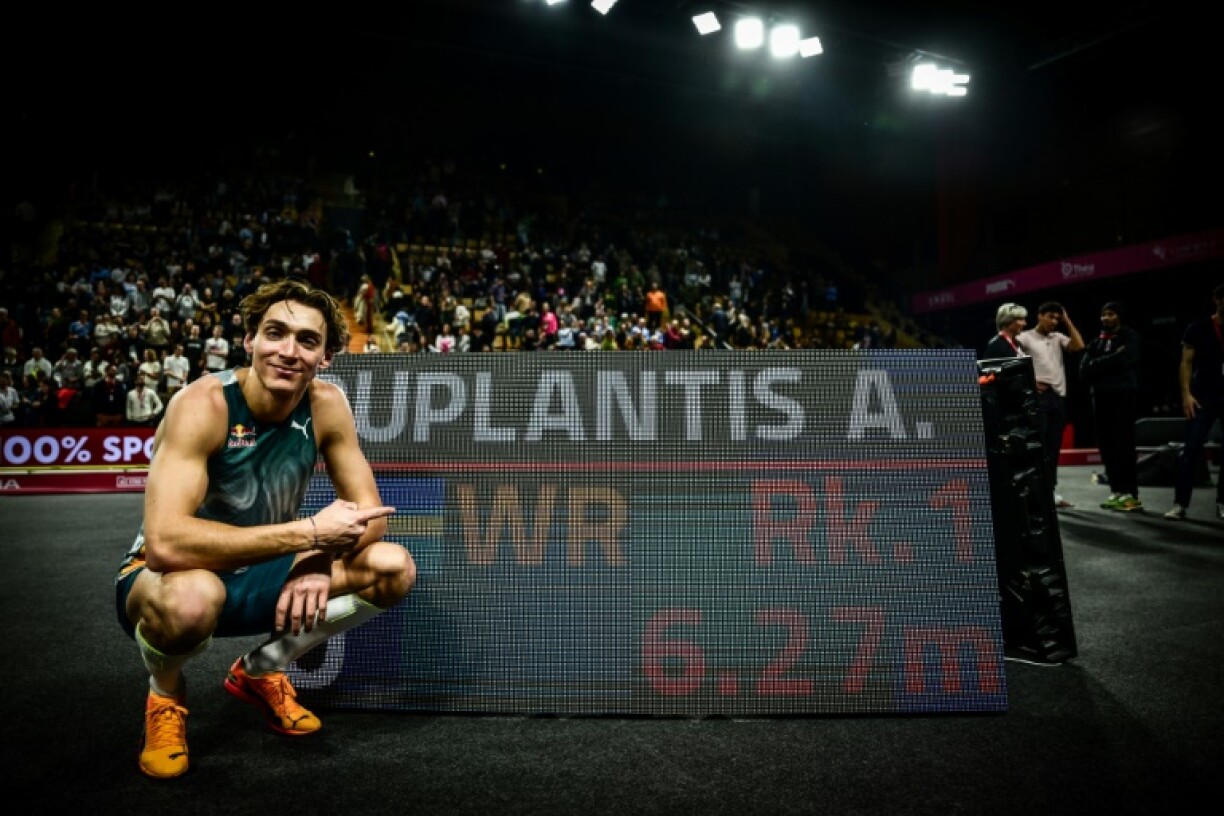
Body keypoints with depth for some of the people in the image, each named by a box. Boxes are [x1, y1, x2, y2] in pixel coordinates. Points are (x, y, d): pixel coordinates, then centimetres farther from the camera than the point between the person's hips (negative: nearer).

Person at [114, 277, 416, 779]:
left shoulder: (327, 405, -11)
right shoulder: (202, 405, -27)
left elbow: (369, 511, -7)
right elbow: (166, 542, -38)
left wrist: (322, 561, -28)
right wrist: (310, 533, -37)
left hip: (260, 576, 5)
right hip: (167, 578, -4)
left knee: (394, 569, -13)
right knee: (192, 597, -40)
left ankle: (260, 672, 10)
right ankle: (166, 694, 0)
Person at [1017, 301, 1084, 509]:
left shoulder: (1058, 338, 15)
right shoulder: (1025, 337, -1)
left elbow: (1079, 346, 1)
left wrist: (1067, 321, 5)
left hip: (1058, 395, 6)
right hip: (1038, 395, -6)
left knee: (1054, 446, 8)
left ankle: (1051, 491, 13)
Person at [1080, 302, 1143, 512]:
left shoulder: (1130, 337, 5)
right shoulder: (1096, 342, 18)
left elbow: (1122, 360, -14)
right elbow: (1084, 371, 6)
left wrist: (1096, 364, -2)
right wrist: (1109, 362, -8)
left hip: (1124, 395, -5)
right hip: (1101, 397, 5)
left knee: (1124, 445, -9)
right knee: (1106, 446, 2)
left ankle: (1131, 494, -7)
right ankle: (1116, 491, 9)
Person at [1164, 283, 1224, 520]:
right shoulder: (1198, 328, 2)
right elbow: (1186, 362, 1)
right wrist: (1186, 394, -9)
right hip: (1203, 396, -2)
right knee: (1192, 450, -7)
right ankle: (1180, 504, -5)